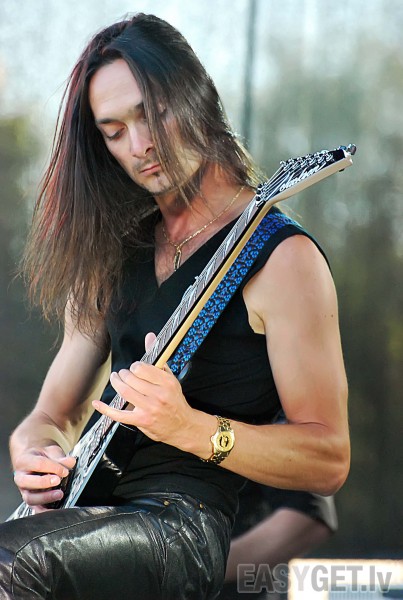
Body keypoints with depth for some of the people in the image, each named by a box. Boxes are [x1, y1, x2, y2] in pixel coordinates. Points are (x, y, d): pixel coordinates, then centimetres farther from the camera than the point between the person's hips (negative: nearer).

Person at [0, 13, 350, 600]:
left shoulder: (281, 257, -3)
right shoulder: (113, 255, 18)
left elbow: (329, 460, -6)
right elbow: (52, 414, 22)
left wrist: (191, 429, -20)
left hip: (186, 519, -7)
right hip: (96, 511, 7)